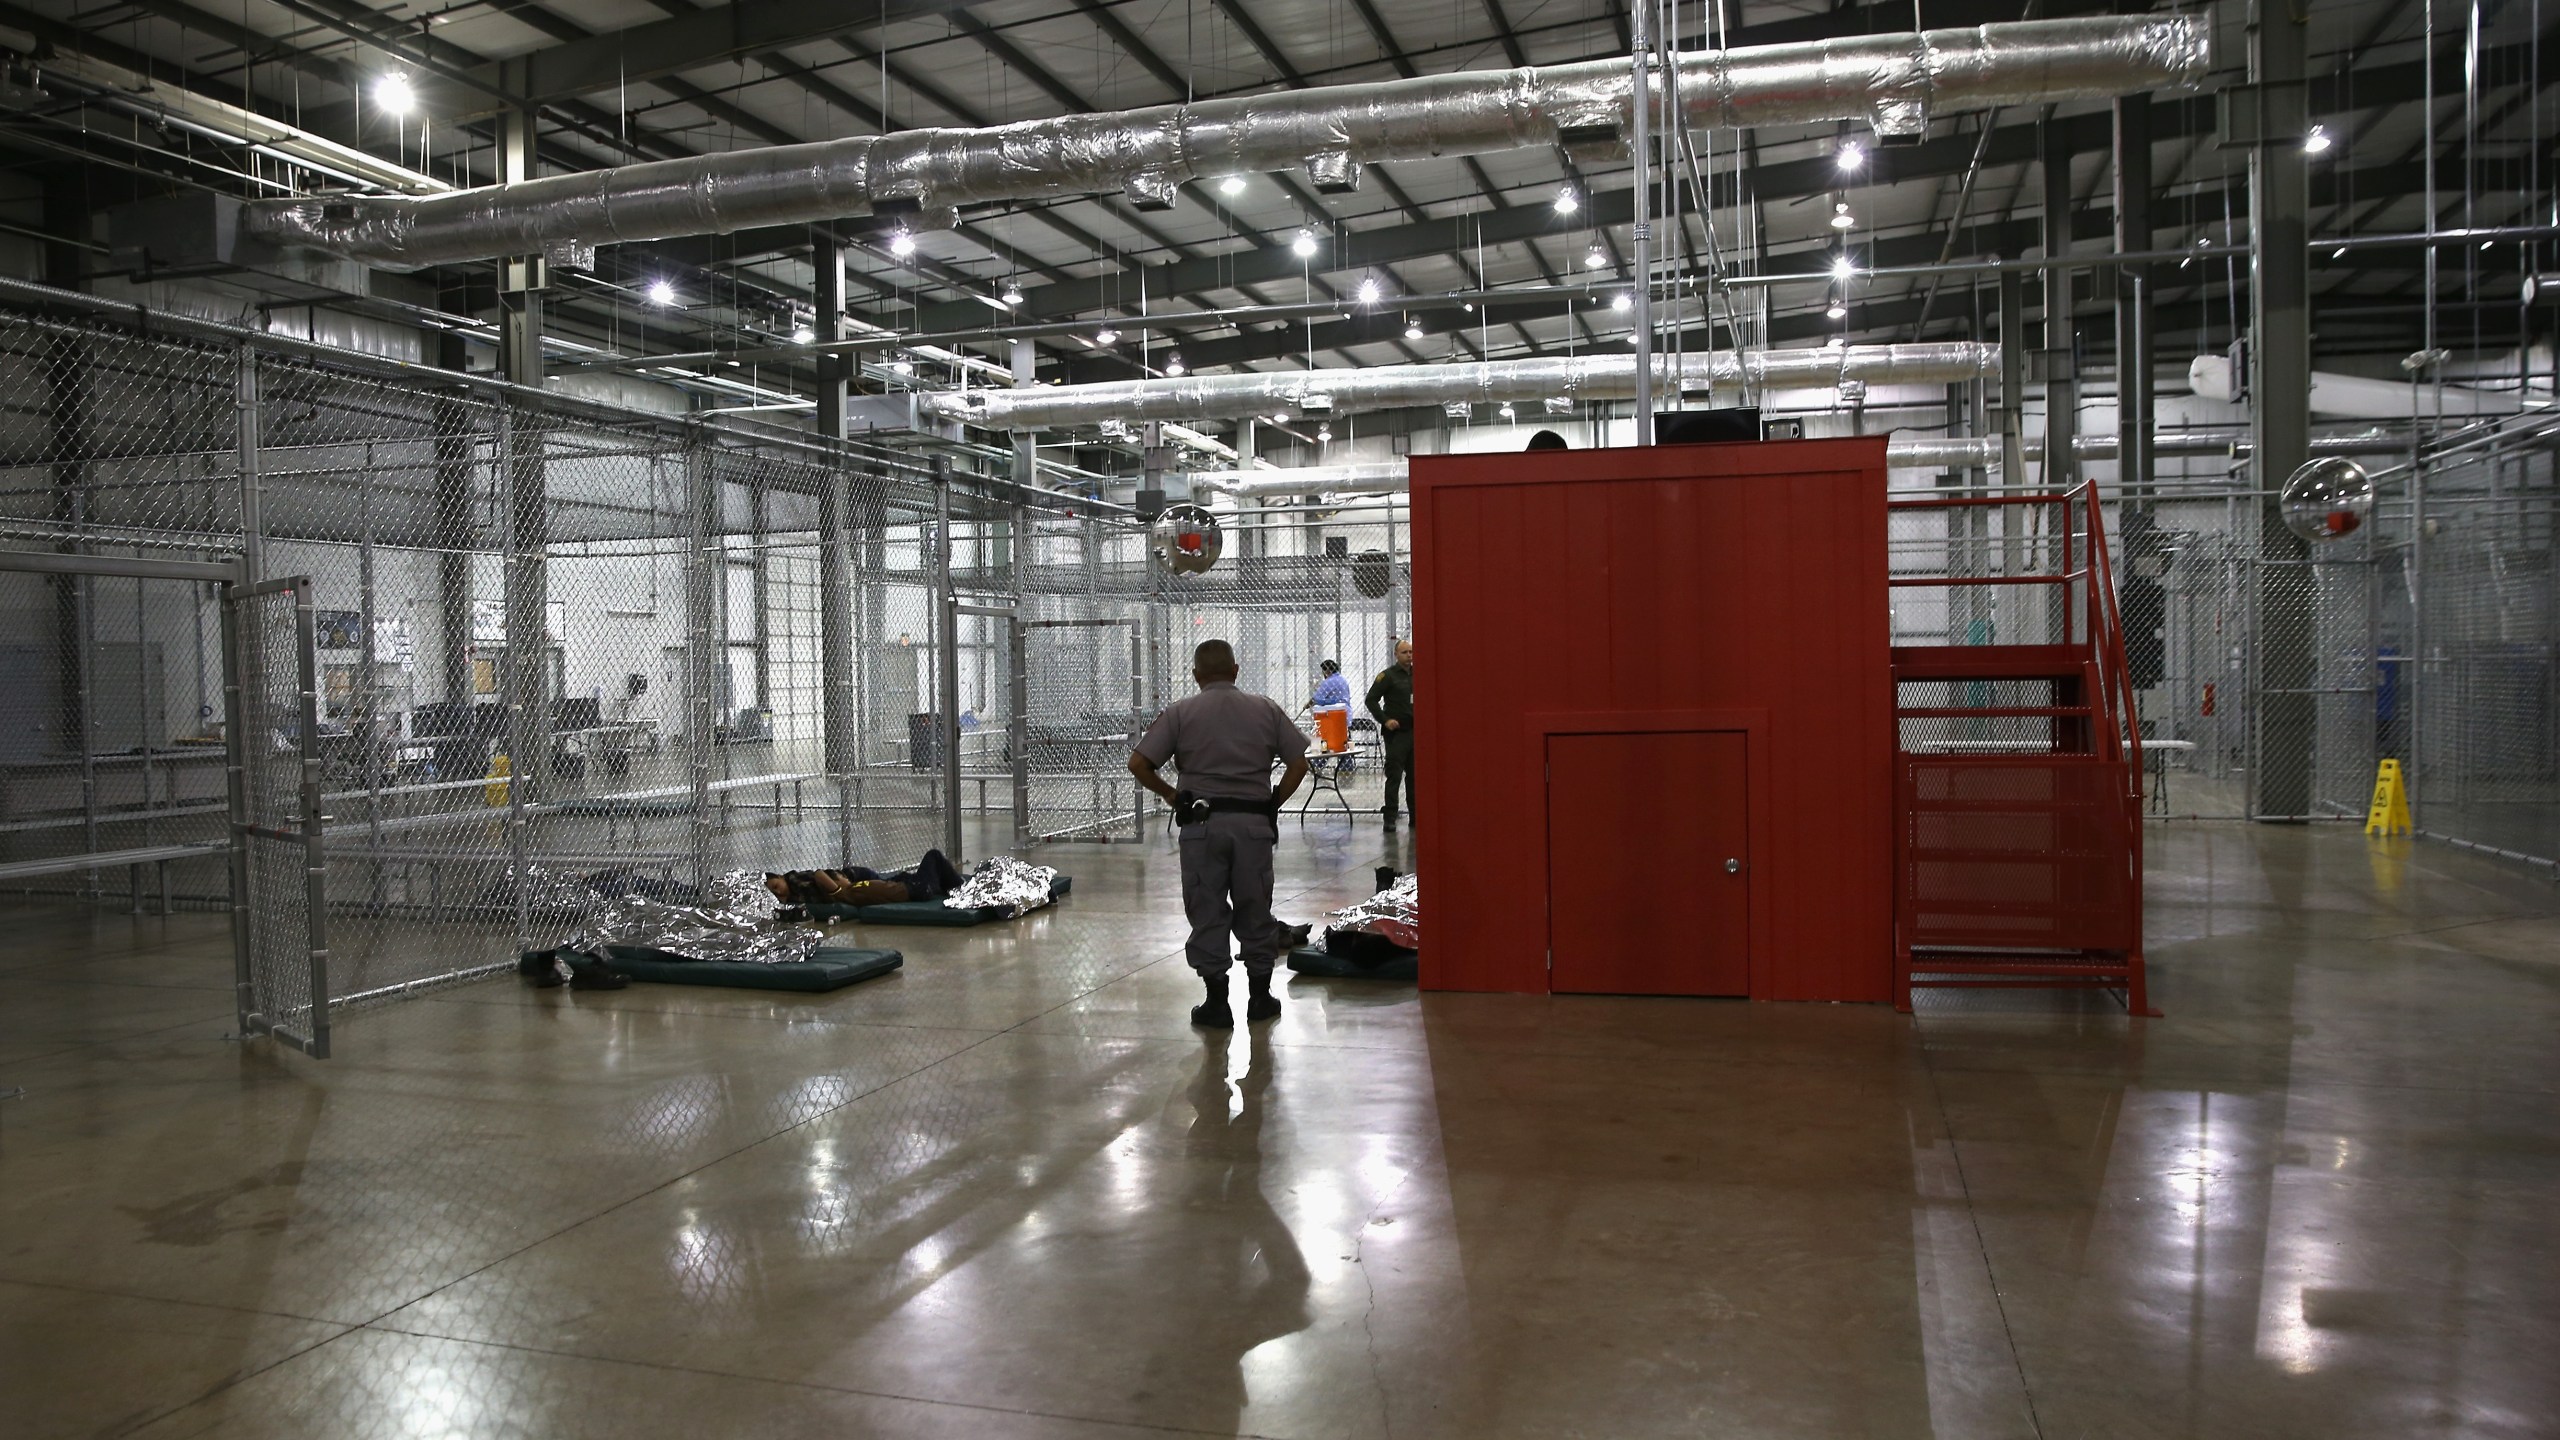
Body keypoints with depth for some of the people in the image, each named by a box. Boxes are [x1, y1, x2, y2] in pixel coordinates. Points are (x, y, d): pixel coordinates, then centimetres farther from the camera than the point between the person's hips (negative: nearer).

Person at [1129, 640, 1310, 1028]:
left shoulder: (1180, 713, 0)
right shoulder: (1266, 710, 6)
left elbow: (1138, 764, -6)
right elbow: (1298, 763, 3)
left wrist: (1170, 794, 7)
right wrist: (1275, 802, 10)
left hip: (1202, 823, -2)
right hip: (1254, 822, 2)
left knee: (1207, 911, 6)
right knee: (1254, 909, 13)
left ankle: (1217, 1003, 9)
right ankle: (1260, 997, 21)